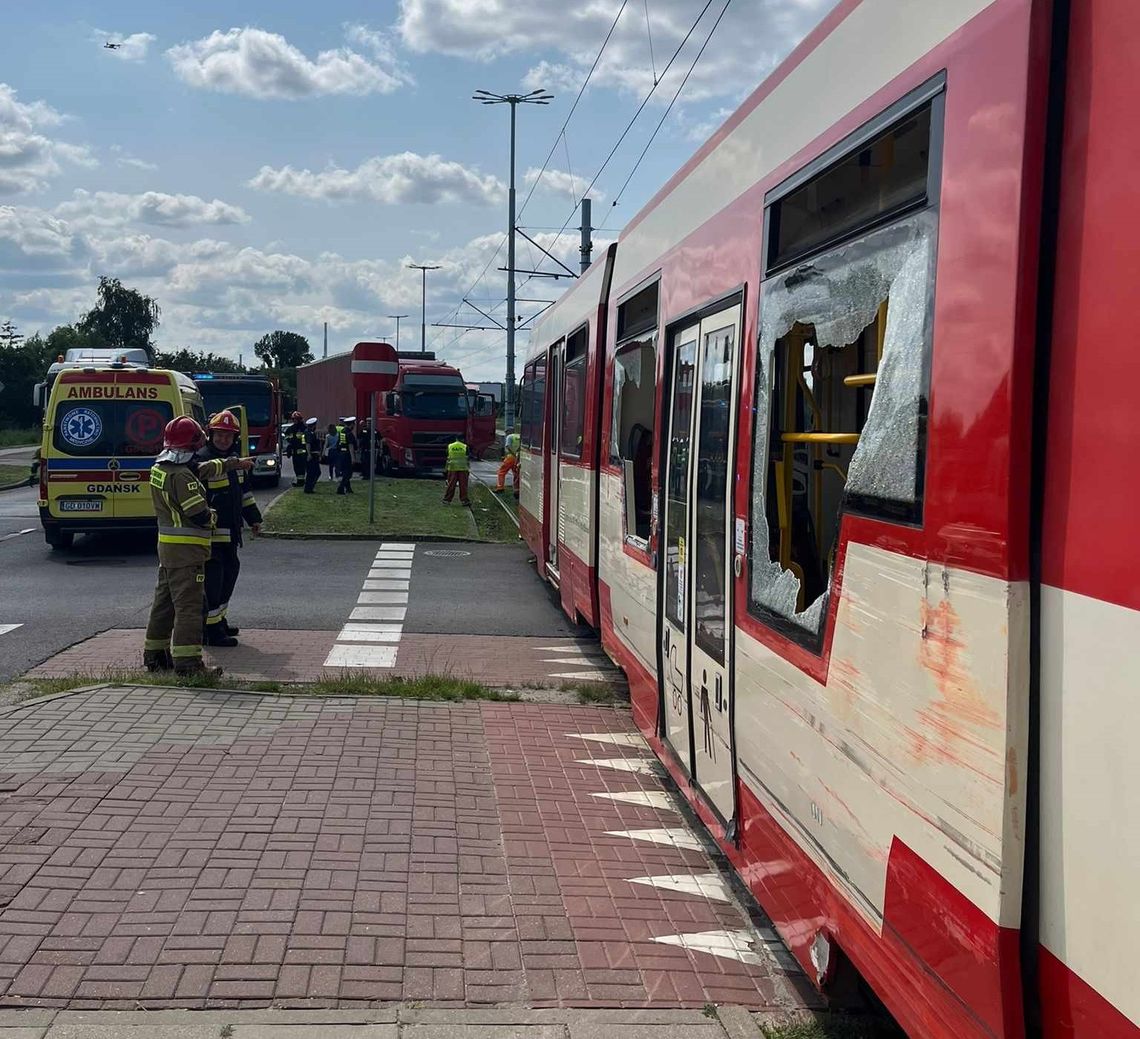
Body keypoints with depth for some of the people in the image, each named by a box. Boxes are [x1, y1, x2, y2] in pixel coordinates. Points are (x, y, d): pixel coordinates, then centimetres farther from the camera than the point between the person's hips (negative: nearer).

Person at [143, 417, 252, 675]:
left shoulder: (159, 468, 10)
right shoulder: (181, 476, -20)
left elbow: (204, 469, 22)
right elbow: (201, 515, -21)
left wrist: (235, 463, 31)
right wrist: (211, 515, 3)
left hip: (167, 546, 10)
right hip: (186, 549, -10)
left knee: (165, 601, 17)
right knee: (189, 605, -8)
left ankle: (155, 654, 25)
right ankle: (187, 662, -9)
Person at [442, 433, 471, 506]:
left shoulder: (449, 446, 4)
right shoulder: (465, 447, -2)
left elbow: (447, 459, 6)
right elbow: (467, 460, -1)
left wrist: (446, 469, 12)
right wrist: (469, 470, 4)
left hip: (452, 468, 2)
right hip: (463, 469, -2)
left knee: (451, 485, 5)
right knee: (463, 485, 3)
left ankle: (446, 500, 6)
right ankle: (464, 500, 5)